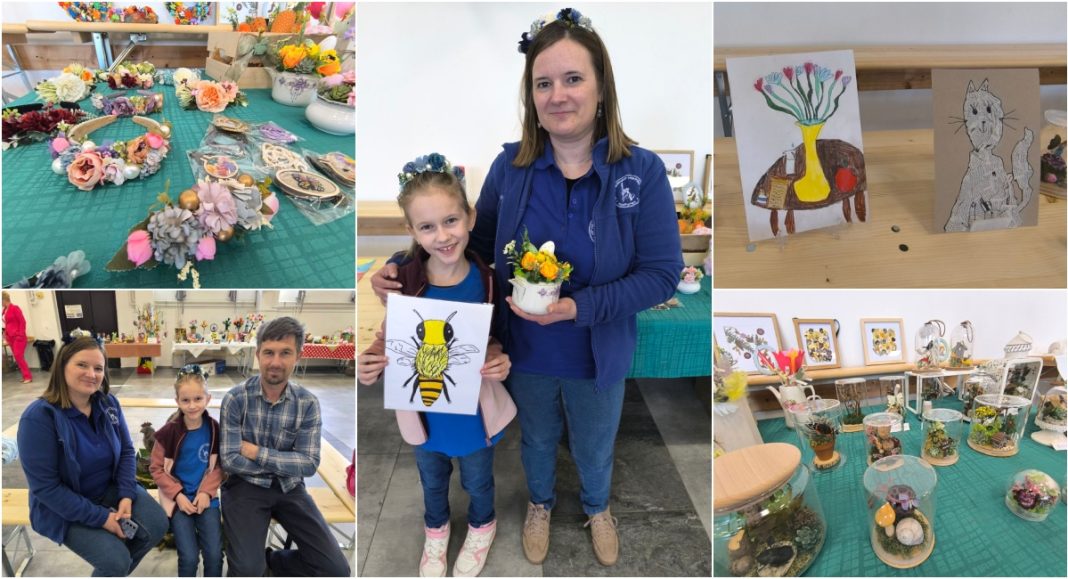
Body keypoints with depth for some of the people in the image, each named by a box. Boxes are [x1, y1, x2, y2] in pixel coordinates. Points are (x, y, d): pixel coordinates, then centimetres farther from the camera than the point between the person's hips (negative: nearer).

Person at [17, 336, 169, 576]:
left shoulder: (109, 404, -5)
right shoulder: (39, 416, -23)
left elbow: (126, 451, 4)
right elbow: (45, 486, -22)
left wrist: (126, 495, -13)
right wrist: (100, 517, -23)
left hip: (111, 488, 5)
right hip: (64, 507, -5)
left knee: (157, 525, -12)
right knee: (116, 561, -21)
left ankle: (115, 571, 16)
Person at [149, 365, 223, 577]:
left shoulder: (214, 429, -5)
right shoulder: (169, 432, -11)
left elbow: (220, 466, 3)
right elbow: (156, 468, -3)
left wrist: (206, 492, -11)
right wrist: (178, 495, -12)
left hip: (205, 498, 2)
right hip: (178, 499, -1)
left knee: (215, 555, -9)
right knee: (189, 557, -12)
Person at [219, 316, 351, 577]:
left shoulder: (308, 403, -6)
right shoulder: (235, 399, -10)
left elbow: (309, 464, -12)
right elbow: (229, 460, -14)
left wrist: (256, 452, -16)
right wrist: (284, 463, -11)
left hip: (289, 487, 2)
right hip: (246, 485, -2)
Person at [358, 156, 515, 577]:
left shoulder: (487, 281, -21)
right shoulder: (402, 282, -22)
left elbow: (496, 342, -8)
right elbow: (388, 339, -9)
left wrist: (501, 363, -29)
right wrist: (370, 363, -30)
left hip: (474, 408, 0)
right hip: (425, 409, 1)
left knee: (477, 480, 27)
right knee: (432, 480, 29)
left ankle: (481, 528, 59)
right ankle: (435, 532, 60)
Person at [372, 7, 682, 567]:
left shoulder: (641, 171, -20)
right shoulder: (510, 166, -14)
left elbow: (662, 273, -19)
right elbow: (477, 245, 0)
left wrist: (578, 307, -29)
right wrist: (404, 268, -14)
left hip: (598, 359, -1)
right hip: (526, 354, 2)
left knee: (594, 451, 26)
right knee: (536, 441, 29)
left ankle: (597, 508, 60)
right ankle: (540, 504, 61)